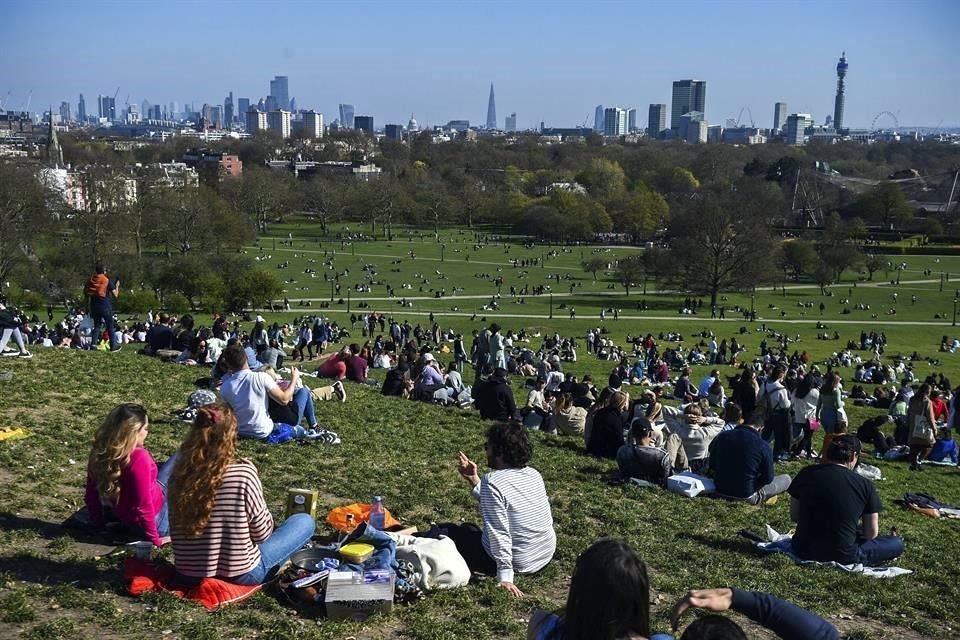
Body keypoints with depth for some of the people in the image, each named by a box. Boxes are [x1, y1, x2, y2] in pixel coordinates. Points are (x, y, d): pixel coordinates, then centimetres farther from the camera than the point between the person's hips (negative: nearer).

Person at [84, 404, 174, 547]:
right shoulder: (139, 458, -32)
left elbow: (91, 493, 2)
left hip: (123, 518, 8)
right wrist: (154, 539, -16)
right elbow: (143, 505, -28)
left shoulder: (100, 451, -9)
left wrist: (97, 523, 16)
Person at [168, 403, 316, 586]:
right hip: (239, 575, -6)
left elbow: (176, 532, 5)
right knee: (305, 521, 12)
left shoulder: (179, 474, -8)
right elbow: (262, 533, -10)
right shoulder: (244, 472, -21)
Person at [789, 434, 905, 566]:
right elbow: (871, 534, -1)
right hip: (842, 555, -2)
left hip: (804, 550, 2)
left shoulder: (806, 473, -4)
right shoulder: (865, 485, -9)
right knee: (897, 543, 18)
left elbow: (794, 516, 6)